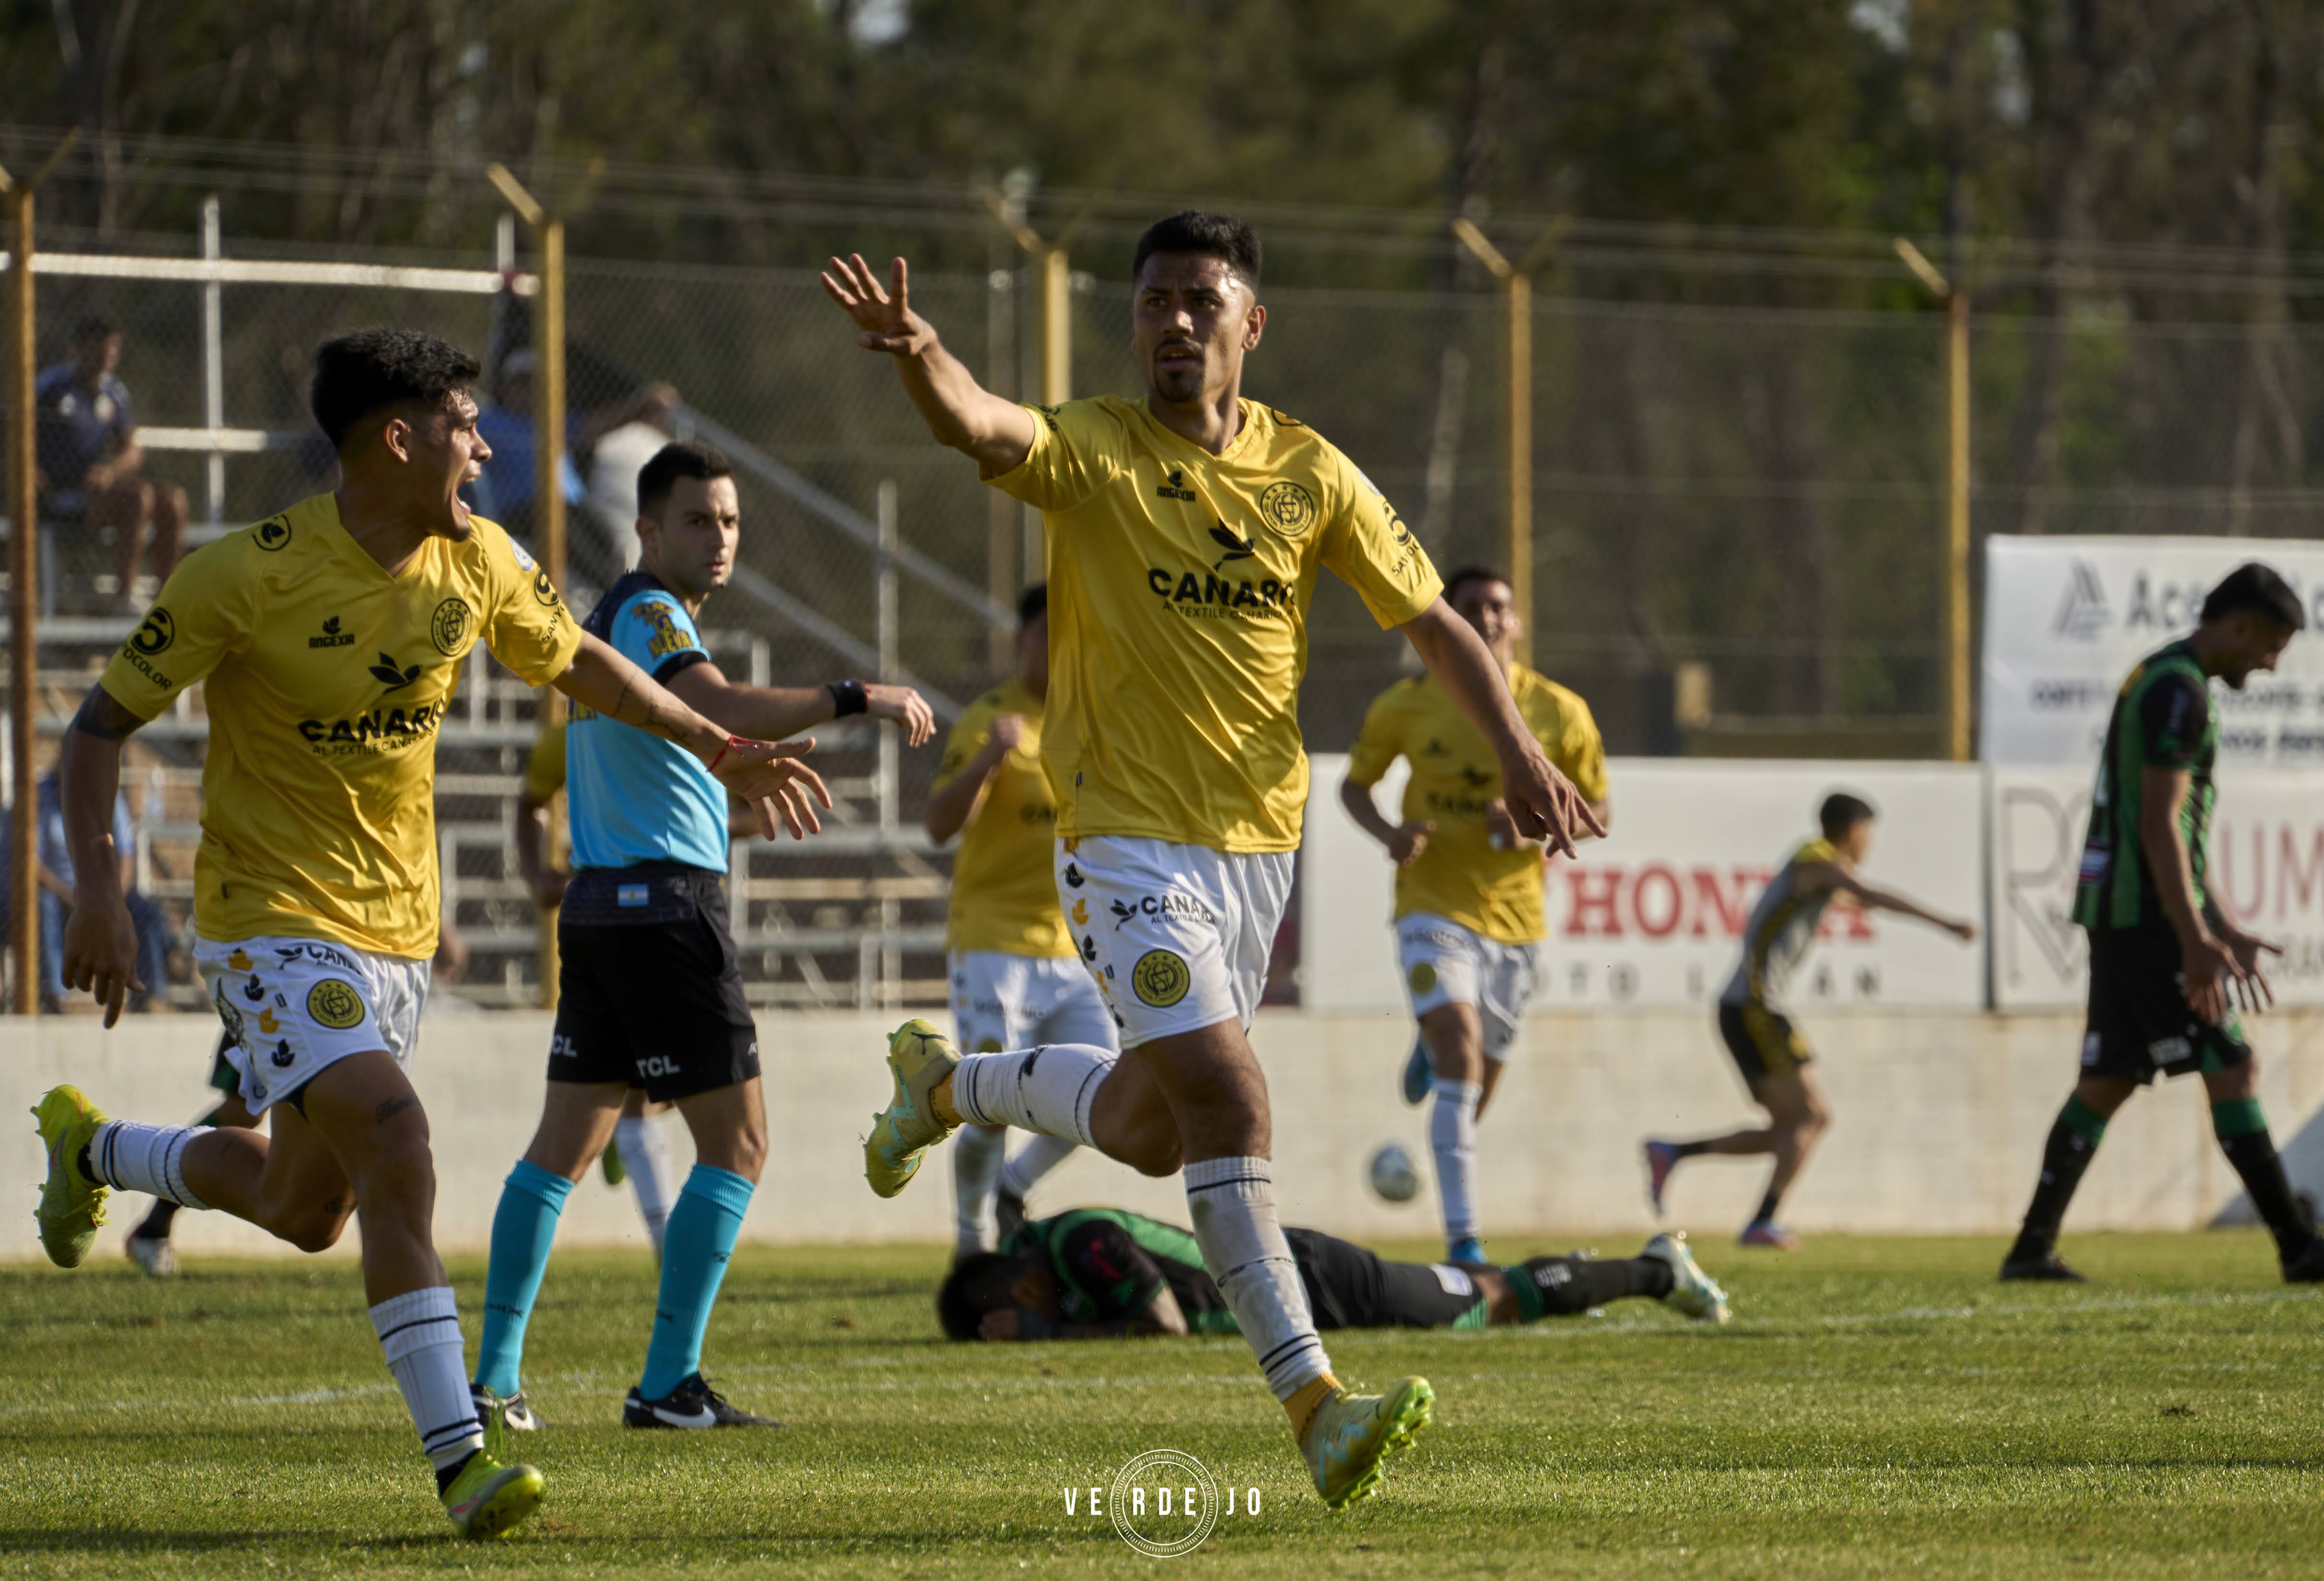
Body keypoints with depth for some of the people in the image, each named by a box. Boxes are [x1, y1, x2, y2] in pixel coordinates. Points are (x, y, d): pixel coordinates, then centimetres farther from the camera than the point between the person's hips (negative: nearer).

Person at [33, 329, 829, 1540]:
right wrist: (98, 890, -20)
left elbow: (576, 664, 20)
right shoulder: (247, 577, -17)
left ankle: (92, 1148, 45)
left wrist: (721, 750, 18)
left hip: (398, 928, 7)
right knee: (395, 1148, -25)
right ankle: (460, 1461, -24)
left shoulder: (475, 562, 0)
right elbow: (102, 723, -10)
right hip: (276, 924, -7)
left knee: (305, 1213, 15)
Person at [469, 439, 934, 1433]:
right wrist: (856, 699, -30)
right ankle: (669, 1384, -9)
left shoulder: (607, 615, 19)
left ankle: (496, 1373, 6)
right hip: (664, 900, -10)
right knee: (737, 1143, -5)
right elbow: (722, 710, -29)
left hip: (598, 903, 10)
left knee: (564, 1146, 9)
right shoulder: (650, 614, -11)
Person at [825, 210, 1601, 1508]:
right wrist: (919, 355, -51)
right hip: (1131, 840, -5)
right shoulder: (1095, 451, -8)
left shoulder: (1308, 475, 3)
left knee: (1148, 1130, 17)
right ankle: (1314, 1402, -20)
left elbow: (1433, 620, 9)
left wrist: (1519, 751, -4)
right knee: (1229, 1105, -19)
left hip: (1258, 840, 5)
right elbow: (983, 427, -29)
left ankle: (948, 1082, 45)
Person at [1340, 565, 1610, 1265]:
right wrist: (1388, 833, -13)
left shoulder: (1560, 714, -3)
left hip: (1515, 915, 3)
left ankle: (1429, 1055, 53)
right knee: (1462, 1058, -24)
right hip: (1434, 907, -3)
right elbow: (1355, 786, 9)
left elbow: (1598, 813, 6)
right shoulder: (1406, 706, -4)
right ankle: (1463, 1241, -23)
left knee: (1472, 1096, 13)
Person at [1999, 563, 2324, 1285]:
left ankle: (2033, 1247, 9)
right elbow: (2158, 825, -20)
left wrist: (2223, 928, 25)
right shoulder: (2180, 690, -13)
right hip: (2148, 911, -10)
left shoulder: (2160, 681, 20)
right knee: (2232, 1068, -10)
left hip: (2118, 914, 10)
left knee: (2106, 1082, 10)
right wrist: (2195, 940, -22)